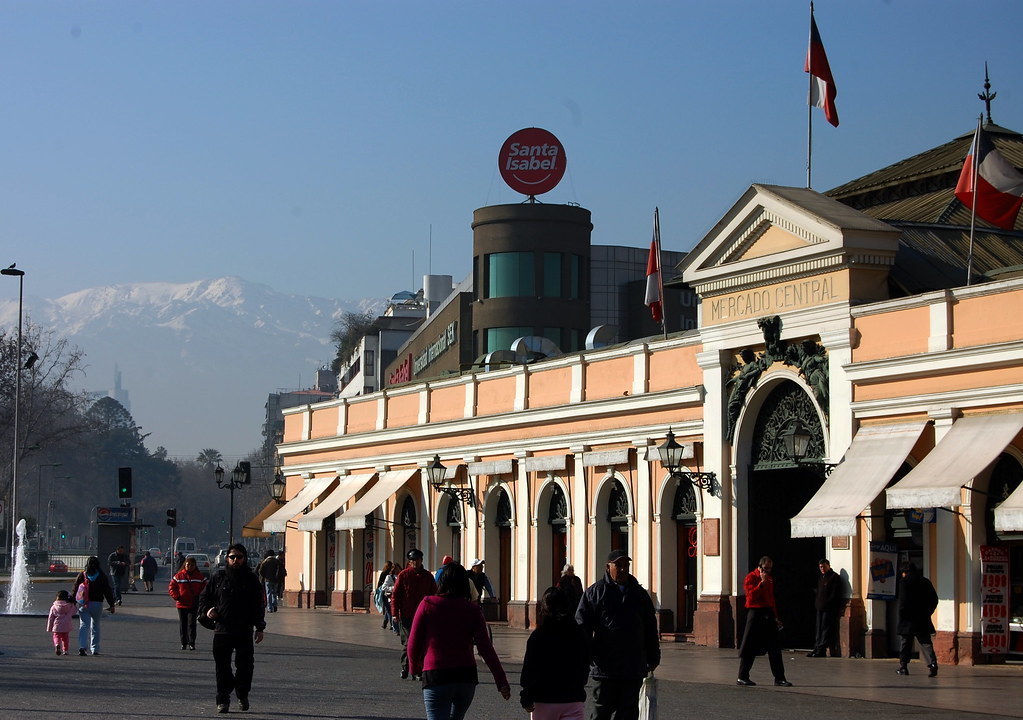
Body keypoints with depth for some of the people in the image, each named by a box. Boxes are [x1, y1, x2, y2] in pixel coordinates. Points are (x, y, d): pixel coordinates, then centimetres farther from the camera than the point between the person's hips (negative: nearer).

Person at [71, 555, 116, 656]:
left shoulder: (82, 575, -1)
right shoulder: (102, 576, -2)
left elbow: (75, 590, 2)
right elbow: (107, 591, -1)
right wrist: (111, 604, 5)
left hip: (83, 605, 0)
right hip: (97, 604, 0)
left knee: (84, 625, -1)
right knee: (95, 626, 14)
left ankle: (82, 647, -20)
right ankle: (95, 649, 16)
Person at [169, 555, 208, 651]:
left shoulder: (200, 576, 1)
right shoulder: (179, 575, 1)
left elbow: (205, 588, 8)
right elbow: (171, 587, 6)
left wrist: (199, 596, -2)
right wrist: (177, 597, -5)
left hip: (194, 604, -1)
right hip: (181, 604, 1)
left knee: (192, 624, -6)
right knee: (182, 624, 7)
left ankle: (191, 643, -1)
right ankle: (183, 643, 17)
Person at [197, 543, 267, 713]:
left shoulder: (251, 579, 7)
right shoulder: (218, 578, 5)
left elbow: (258, 605, 9)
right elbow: (204, 596, 15)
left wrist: (259, 628, 4)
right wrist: (207, 610, -5)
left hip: (244, 632, 0)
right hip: (222, 630, 0)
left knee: (245, 665, 1)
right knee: (222, 667, 2)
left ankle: (243, 695, 23)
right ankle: (223, 701, 10)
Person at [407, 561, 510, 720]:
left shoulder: (427, 605, -3)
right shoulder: (472, 609, 1)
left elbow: (414, 644, 1)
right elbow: (485, 648, -4)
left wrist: (415, 668, 20)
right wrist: (501, 681, -2)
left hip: (435, 677, -3)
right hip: (466, 677, 3)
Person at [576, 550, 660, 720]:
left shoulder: (639, 593, 14)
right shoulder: (595, 592, 1)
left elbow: (651, 628, 19)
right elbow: (582, 624, -3)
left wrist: (653, 658, 15)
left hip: (633, 669, 4)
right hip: (604, 666, -4)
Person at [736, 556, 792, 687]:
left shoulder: (769, 579, 17)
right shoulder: (750, 578, -4)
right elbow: (751, 595, -17)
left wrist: (775, 617, 19)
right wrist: (762, 583, -21)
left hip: (768, 614, 7)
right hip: (755, 613, -7)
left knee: (774, 647, 4)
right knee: (749, 647, -2)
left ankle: (779, 678, 7)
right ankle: (742, 677, 4)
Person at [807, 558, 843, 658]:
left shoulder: (834, 577, -5)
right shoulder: (821, 578, 22)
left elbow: (835, 594, -12)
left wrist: (826, 604, -16)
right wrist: (816, 604, 12)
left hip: (829, 609, -9)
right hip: (820, 608, 9)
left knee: (826, 628, -9)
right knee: (819, 629, 8)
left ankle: (821, 650, -12)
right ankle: (817, 649, 8)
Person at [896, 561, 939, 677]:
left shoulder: (904, 582, -4)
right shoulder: (925, 582, 9)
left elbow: (903, 601, -12)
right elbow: (934, 599, 8)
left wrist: (902, 616, -5)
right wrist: (928, 612, 14)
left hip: (909, 620, -3)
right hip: (923, 620, 3)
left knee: (906, 643, 8)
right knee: (925, 642, 0)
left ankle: (903, 667, 13)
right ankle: (932, 663, -20)